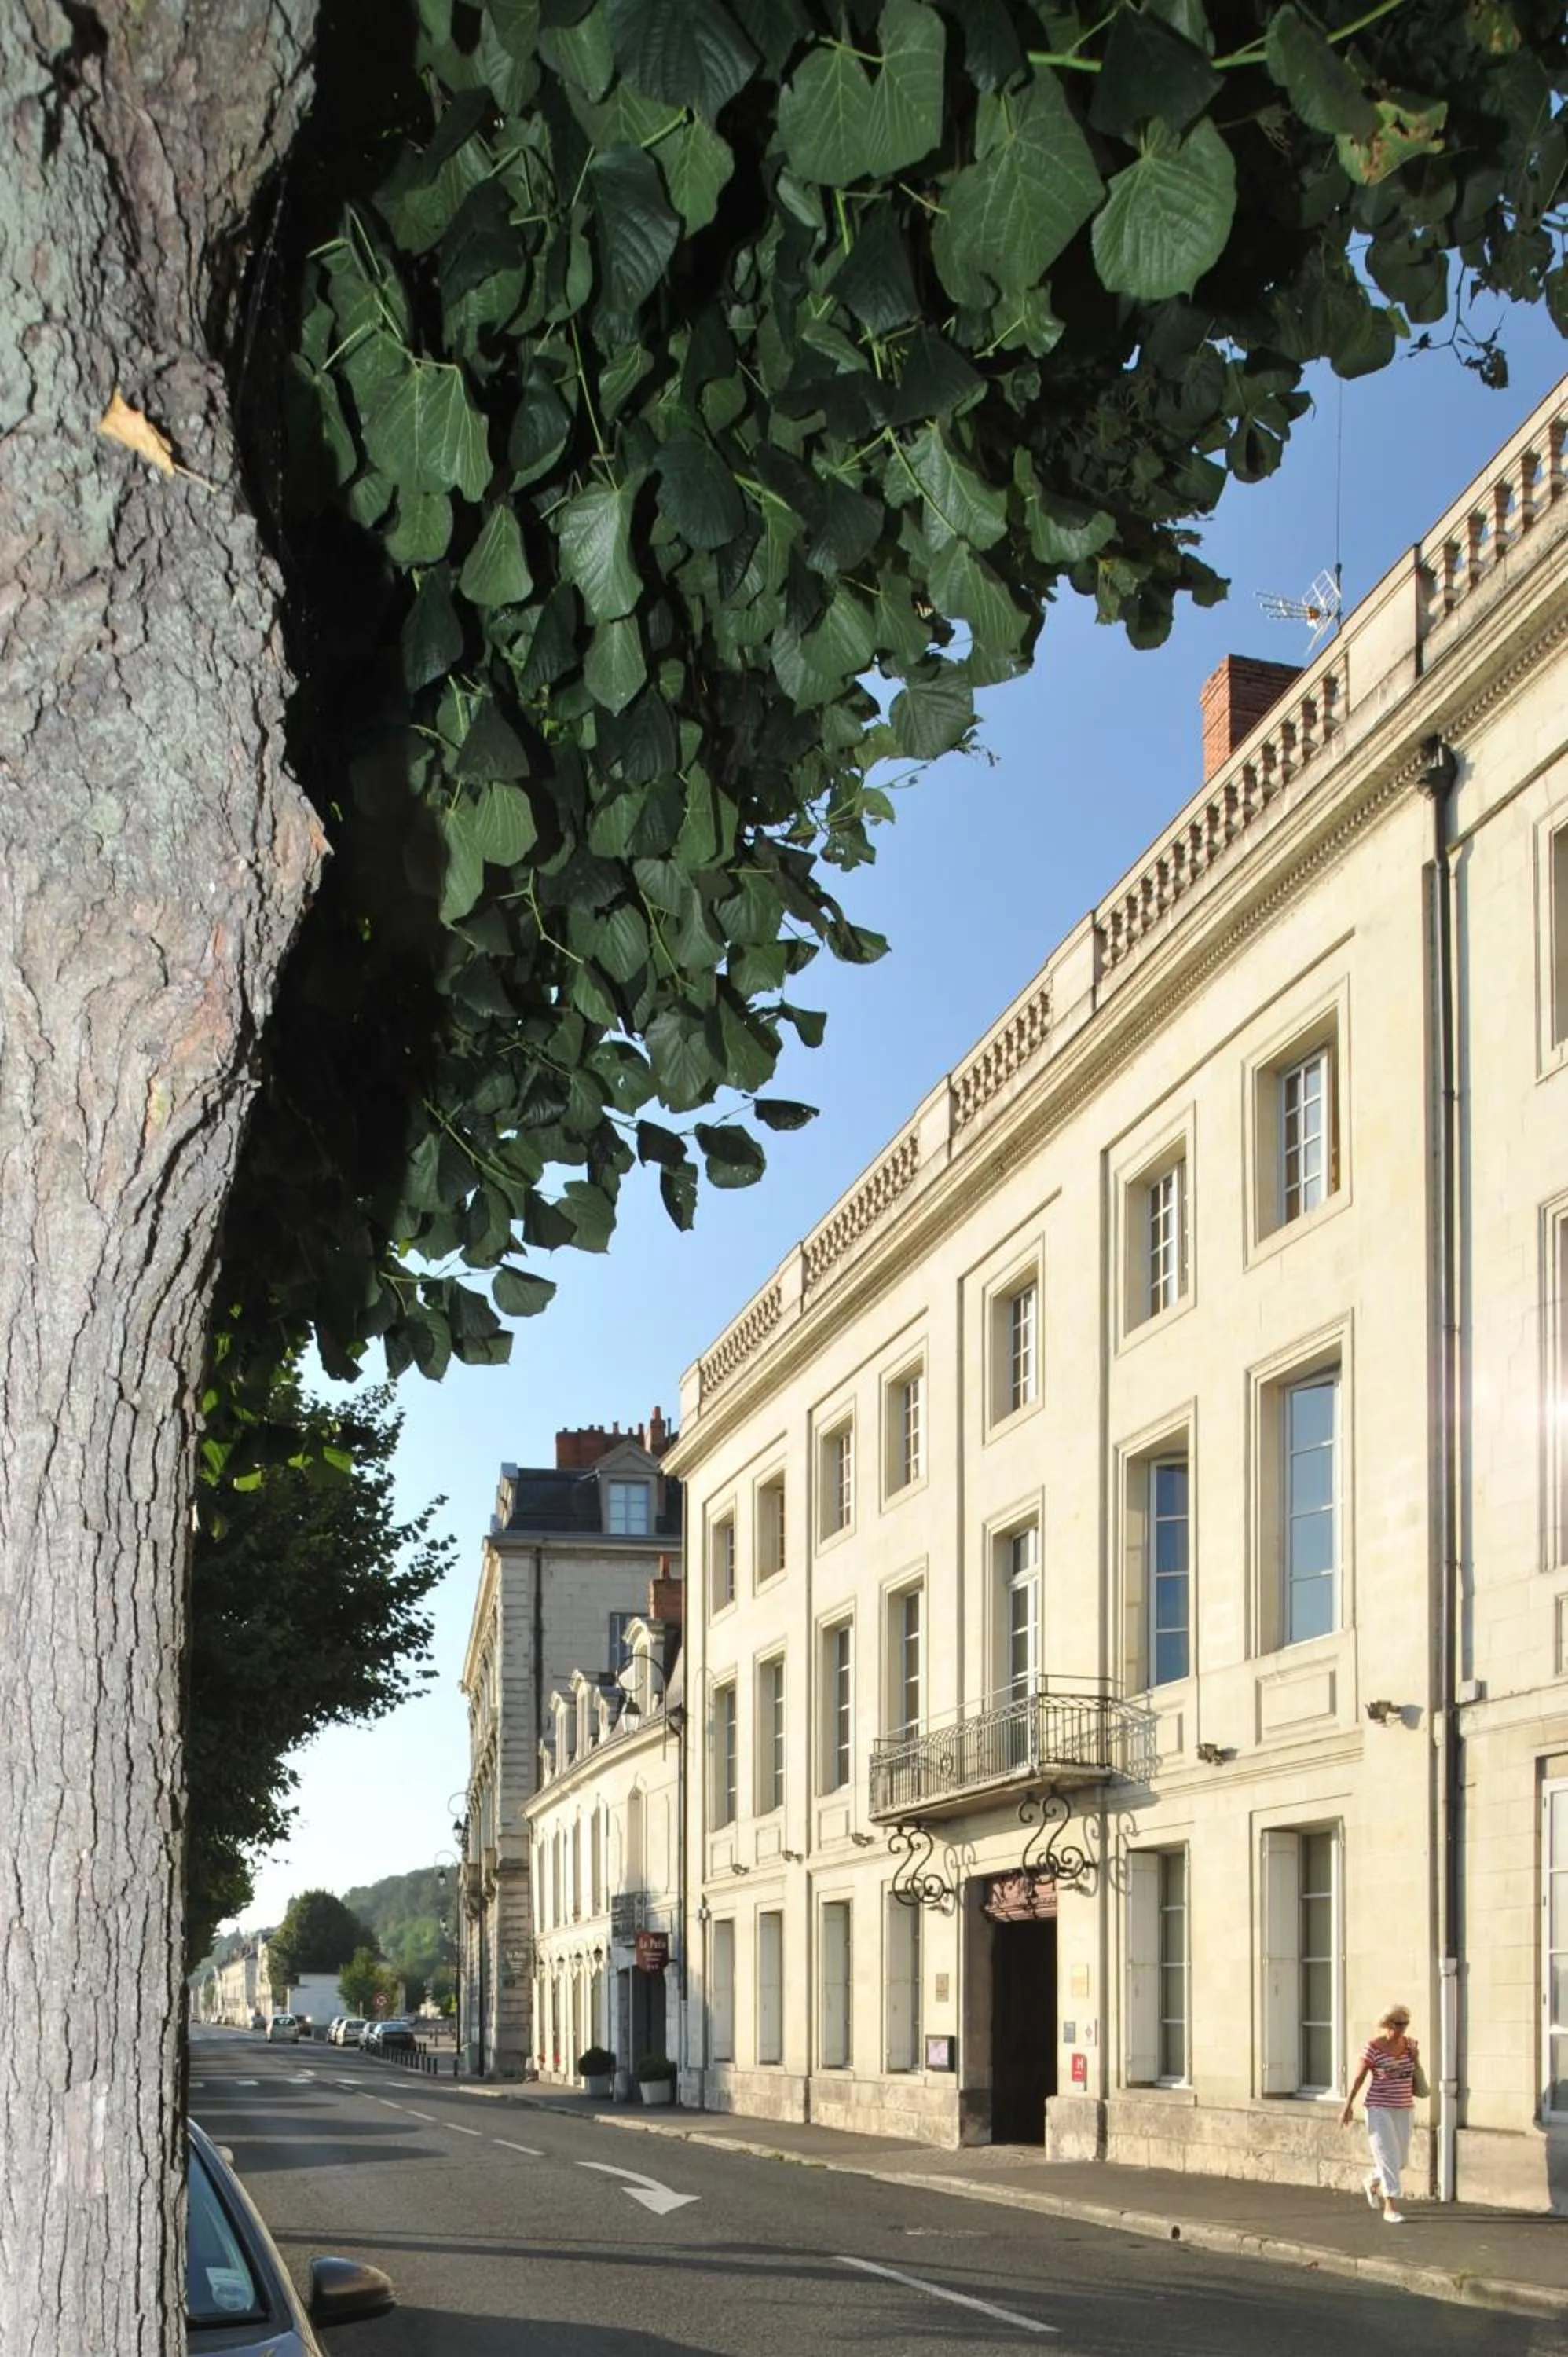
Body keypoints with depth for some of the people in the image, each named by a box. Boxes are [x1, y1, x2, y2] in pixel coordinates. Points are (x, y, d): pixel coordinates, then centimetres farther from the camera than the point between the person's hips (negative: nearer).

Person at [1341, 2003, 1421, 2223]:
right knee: (1388, 2157, -9)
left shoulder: (1409, 2044, 3)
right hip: (1380, 2109, -6)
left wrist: (1415, 2057, -5)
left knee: (1401, 2160, 12)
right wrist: (1348, 2106, -9)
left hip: (1404, 2109, 6)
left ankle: (1371, 2181, 40)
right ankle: (1391, 2207, -3)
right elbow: (1359, 2078, -8)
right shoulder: (1373, 2047, -12)